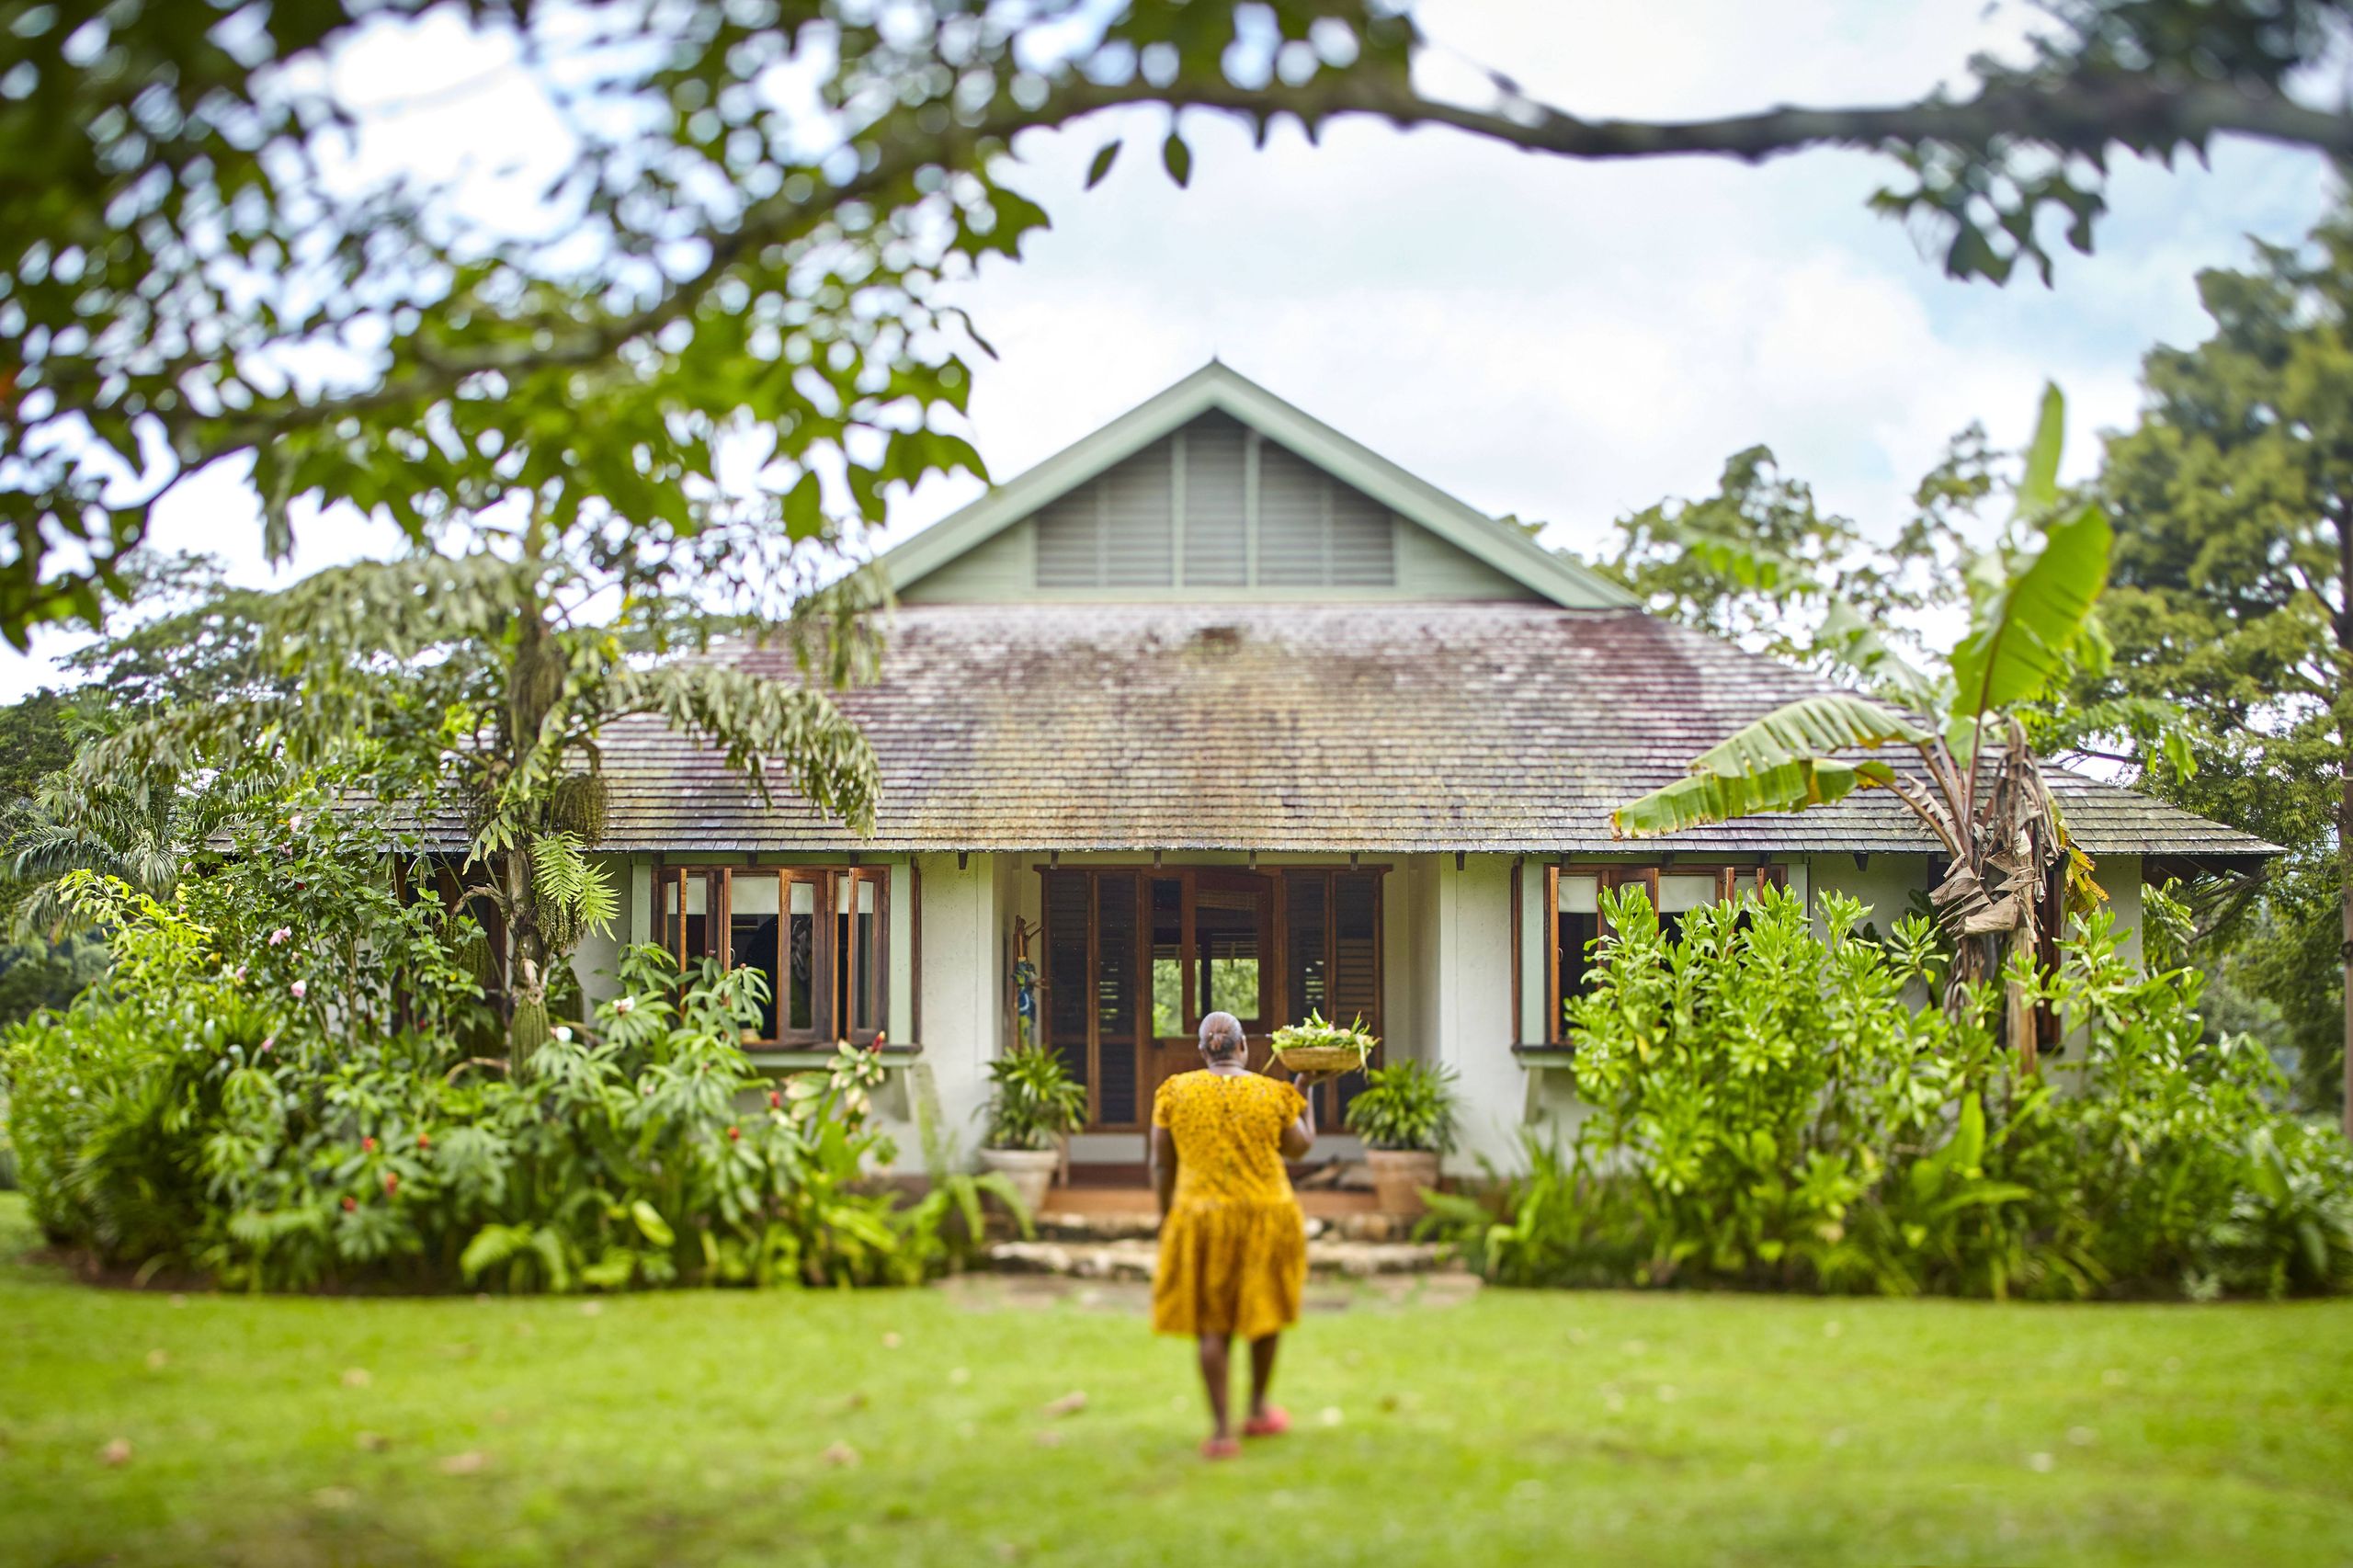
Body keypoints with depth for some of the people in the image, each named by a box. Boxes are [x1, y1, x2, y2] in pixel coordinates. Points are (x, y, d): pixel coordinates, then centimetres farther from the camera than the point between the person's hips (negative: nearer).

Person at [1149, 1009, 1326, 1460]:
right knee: (1263, 1308, 21)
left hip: (1201, 1220, 0)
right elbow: (1300, 1147, 10)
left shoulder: (1175, 1092, -5)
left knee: (1213, 1324, 6)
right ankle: (1258, 1408, 31)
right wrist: (1305, 1087, 18)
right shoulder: (1273, 1094, -5)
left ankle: (1221, 1430, -3)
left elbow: (1161, 1163, -1)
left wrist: (1166, 1216, 11)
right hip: (1267, 1217, 0)